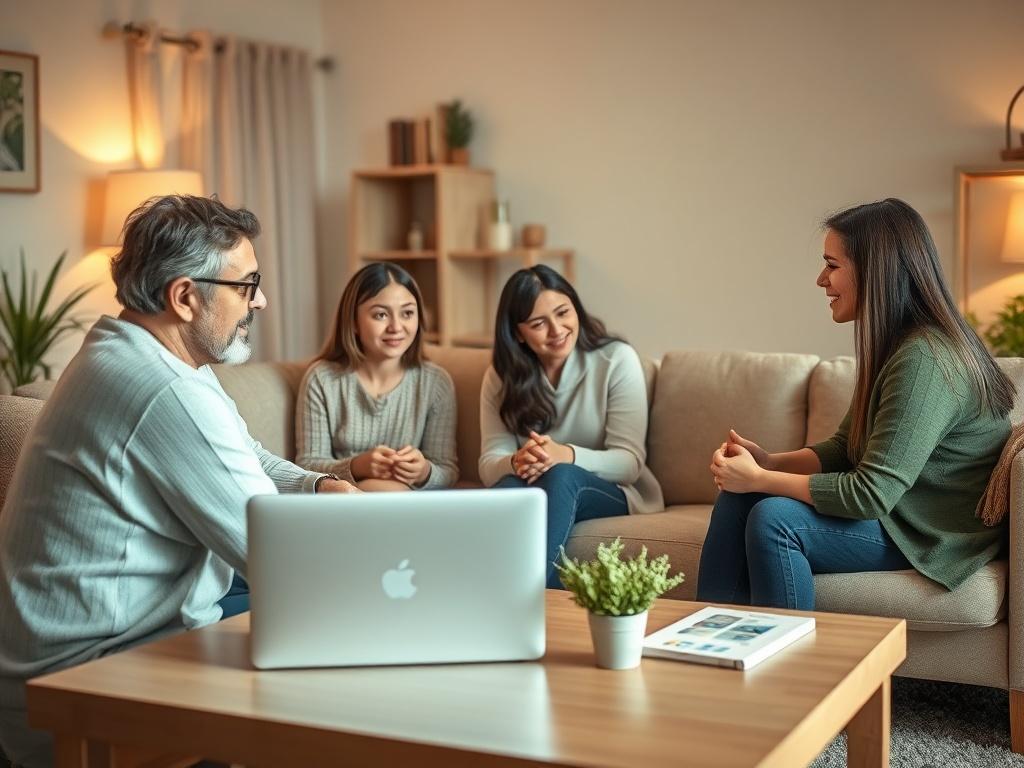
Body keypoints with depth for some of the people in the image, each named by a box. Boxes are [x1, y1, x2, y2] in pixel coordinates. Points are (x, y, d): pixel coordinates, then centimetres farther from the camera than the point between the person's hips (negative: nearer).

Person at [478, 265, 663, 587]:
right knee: (509, 485, -35)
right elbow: (489, 463, -4)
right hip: (535, 490, 2)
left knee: (560, 476, -37)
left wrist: (566, 456, -32)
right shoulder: (502, 376, 4)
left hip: (615, 494, -2)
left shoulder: (617, 359, -6)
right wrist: (516, 462, -30)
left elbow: (629, 462, -12)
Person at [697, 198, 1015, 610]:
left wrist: (759, 479, -19)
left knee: (774, 518, -26)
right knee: (736, 498, -4)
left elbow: (871, 494, -26)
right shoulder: (890, 345, 8)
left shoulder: (924, 360, -24)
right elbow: (842, 449, 14)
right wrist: (768, 462, -4)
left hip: (931, 537, -10)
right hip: (896, 511, 10)